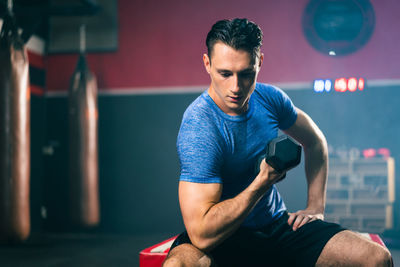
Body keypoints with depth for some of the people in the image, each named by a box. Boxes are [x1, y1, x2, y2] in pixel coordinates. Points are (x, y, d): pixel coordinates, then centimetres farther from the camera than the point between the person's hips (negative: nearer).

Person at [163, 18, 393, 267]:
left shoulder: (270, 98, -3)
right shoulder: (198, 128, -24)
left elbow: (315, 142, 18)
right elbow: (202, 235, -30)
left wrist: (316, 207, 9)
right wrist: (262, 182, -25)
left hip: (278, 225, 5)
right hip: (223, 237, -5)